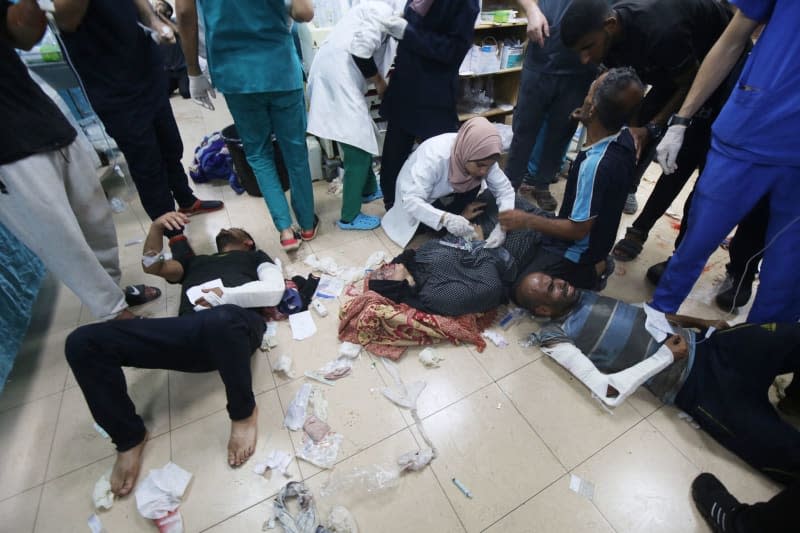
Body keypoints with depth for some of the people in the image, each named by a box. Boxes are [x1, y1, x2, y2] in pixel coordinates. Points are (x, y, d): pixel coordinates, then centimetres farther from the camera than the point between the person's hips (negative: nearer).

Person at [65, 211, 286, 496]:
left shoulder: (256, 257, 28)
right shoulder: (195, 262, 43)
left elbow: (274, 290, 8)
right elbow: (152, 266, 30)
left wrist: (224, 294, -4)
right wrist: (157, 226, 14)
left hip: (236, 323, -4)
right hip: (190, 332, 5)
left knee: (223, 319, -42)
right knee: (83, 342, -11)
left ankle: (243, 413, -16)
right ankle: (130, 438, 3)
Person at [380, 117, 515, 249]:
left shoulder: (482, 155, -24)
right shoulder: (434, 156, -39)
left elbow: (505, 189, -19)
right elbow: (411, 200, -41)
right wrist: (445, 218, -56)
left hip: (446, 191, 4)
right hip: (416, 199, -4)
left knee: (474, 183, -22)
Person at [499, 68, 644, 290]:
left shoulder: (594, 165, -37)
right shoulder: (624, 136, -10)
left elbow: (578, 230, -27)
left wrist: (526, 221, -20)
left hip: (577, 251, -8)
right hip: (596, 238, 9)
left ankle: (588, 273, 2)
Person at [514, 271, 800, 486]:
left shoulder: (584, 293, 7)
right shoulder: (557, 336, -16)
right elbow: (609, 391, -23)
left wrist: (700, 322, 9)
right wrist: (666, 355, -15)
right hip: (693, 385, -7)